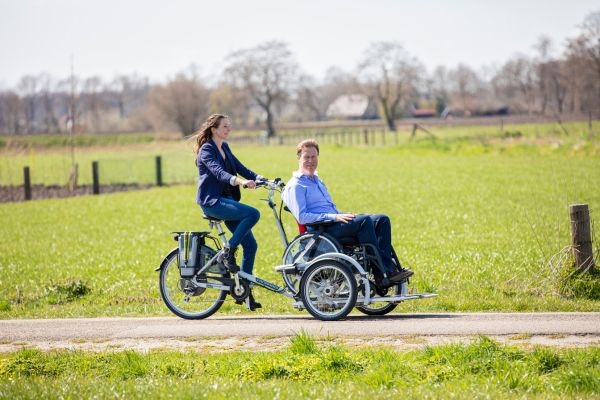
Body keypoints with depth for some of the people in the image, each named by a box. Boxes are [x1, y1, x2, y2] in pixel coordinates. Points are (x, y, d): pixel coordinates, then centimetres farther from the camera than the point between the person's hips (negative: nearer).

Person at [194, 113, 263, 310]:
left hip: (226, 200, 8)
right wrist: (240, 181, -44)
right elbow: (218, 172, -27)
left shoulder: (225, 148, 16)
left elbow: (240, 168, 9)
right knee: (253, 213, -28)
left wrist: (261, 179, -8)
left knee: (250, 244, 0)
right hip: (212, 201, -8)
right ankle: (228, 252, -15)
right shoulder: (207, 150, -10)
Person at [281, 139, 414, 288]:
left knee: (382, 220, -11)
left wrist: (343, 215, 10)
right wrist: (334, 217, -18)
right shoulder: (295, 186, 0)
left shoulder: (317, 181, 30)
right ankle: (381, 275, -34)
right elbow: (302, 217, -13)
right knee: (365, 221, -30)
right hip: (323, 229, -9)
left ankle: (388, 268, -24)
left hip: (335, 223, 9)